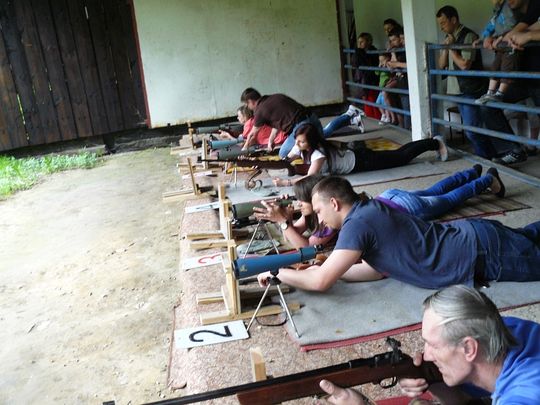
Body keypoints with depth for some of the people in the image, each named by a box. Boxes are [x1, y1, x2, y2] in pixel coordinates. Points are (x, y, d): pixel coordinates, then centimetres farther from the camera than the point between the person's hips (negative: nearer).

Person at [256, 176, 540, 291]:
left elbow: (320, 282, -28)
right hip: (468, 234, 8)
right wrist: (329, 267, -1)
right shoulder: (370, 209, 3)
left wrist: (276, 272, -14)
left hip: (481, 252, -7)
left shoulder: (358, 224, -24)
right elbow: (377, 268, 7)